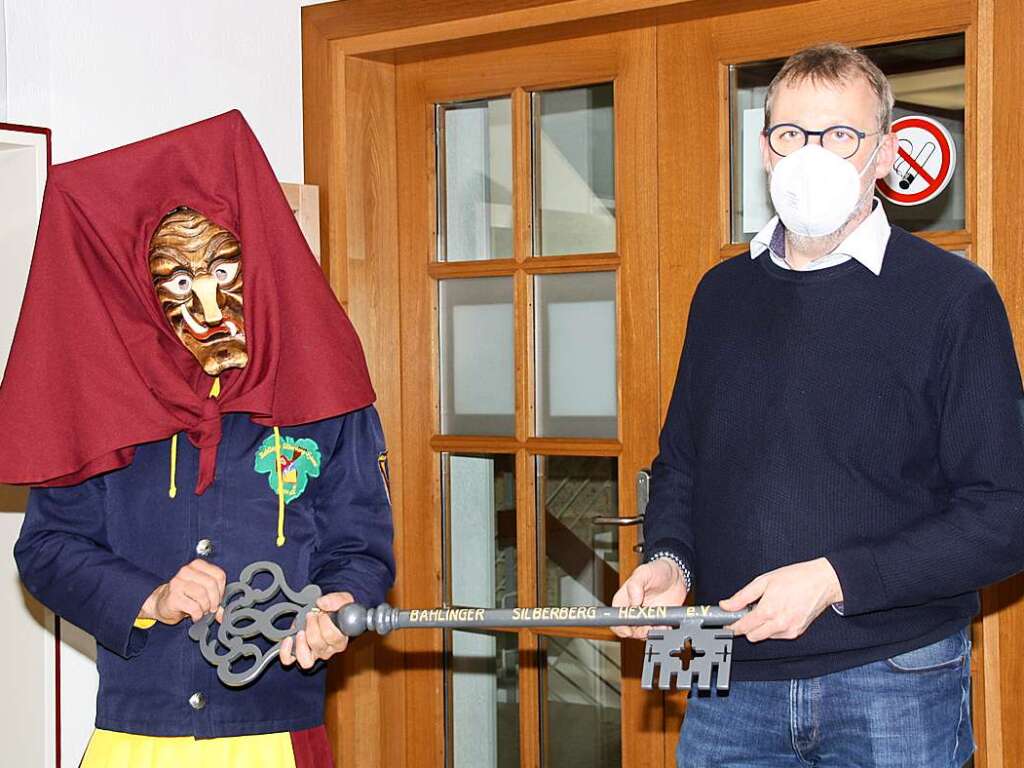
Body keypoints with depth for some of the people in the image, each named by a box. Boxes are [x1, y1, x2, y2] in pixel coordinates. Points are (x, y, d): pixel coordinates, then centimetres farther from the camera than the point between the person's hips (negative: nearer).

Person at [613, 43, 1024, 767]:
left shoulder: (954, 295, -6)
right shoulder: (722, 293, 9)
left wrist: (834, 578, -18)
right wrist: (670, 559, -2)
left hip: (895, 683, -4)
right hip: (732, 683, 4)